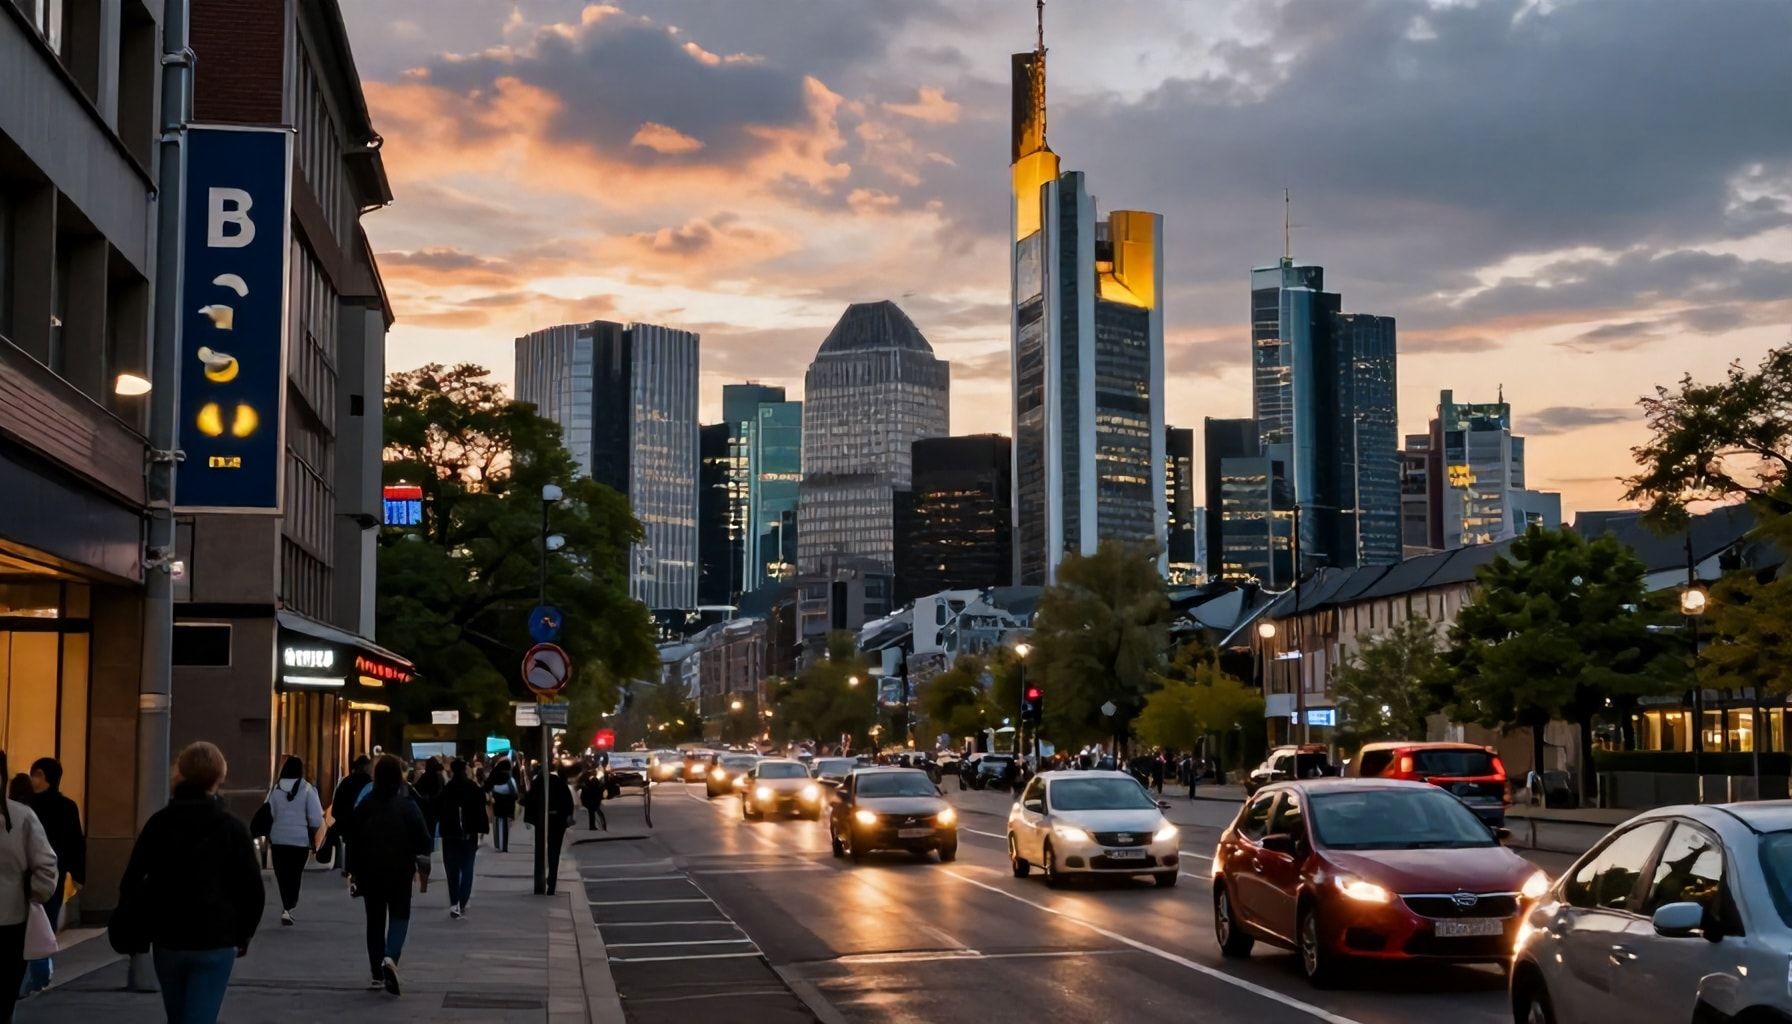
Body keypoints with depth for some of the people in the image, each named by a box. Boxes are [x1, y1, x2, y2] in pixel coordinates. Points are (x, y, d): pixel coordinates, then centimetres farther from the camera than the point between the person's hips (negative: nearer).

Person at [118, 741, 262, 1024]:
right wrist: (243, 936, 9)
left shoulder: (159, 823, 1)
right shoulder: (232, 828, -4)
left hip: (167, 940, 3)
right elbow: (252, 889, -3)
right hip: (216, 941, -3)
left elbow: (132, 881, 0)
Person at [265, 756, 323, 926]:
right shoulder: (308, 789, -7)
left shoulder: (275, 789, -1)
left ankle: (287, 908, 14)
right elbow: (316, 819, -9)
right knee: (295, 875, 6)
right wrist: (313, 838, 7)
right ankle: (287, 908, -8)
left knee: (283, 874, 12)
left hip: (278, 838, 2)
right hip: (301, 839, -1)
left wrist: (268, 836, 14)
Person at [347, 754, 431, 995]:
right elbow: (423, 840, -11)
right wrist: (420, 854, 11)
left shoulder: (365, 804, 0)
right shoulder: (407, 805, -10)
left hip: (370, 871, 3)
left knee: (375, 920, 12)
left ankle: (377, 974, 13)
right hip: (400, 871, -3)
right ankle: (391, 957, -20)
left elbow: (352, 838, 2)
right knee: (399, 916, 7)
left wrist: (354, 870, 10)